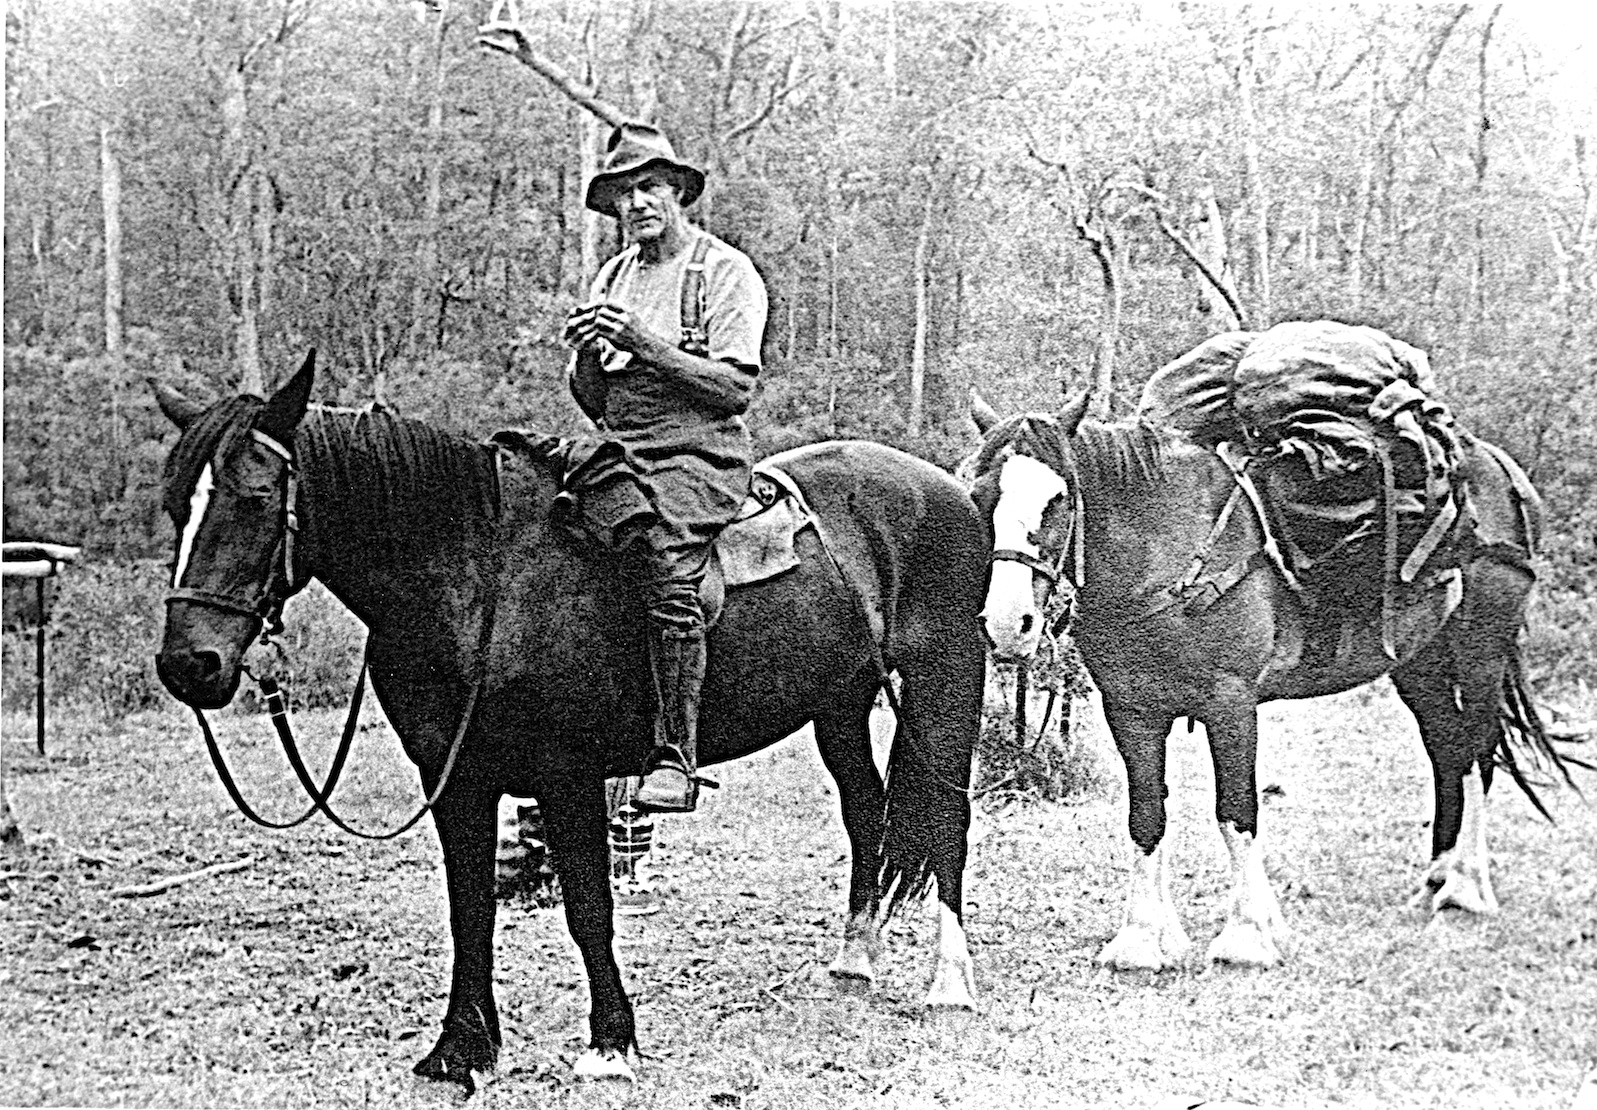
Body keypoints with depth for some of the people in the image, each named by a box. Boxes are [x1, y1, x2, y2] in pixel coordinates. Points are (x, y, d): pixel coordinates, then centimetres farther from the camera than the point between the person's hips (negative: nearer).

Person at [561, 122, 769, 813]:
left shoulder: (726, 272, 1)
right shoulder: (612, 277, 20)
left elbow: (735, 388, -9)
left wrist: (642, 344, -16)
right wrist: (587, 353, -1)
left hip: (697, 456, -6)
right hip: (618, 452, 6)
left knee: (666, 573, -31)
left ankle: (674, 757, -27)